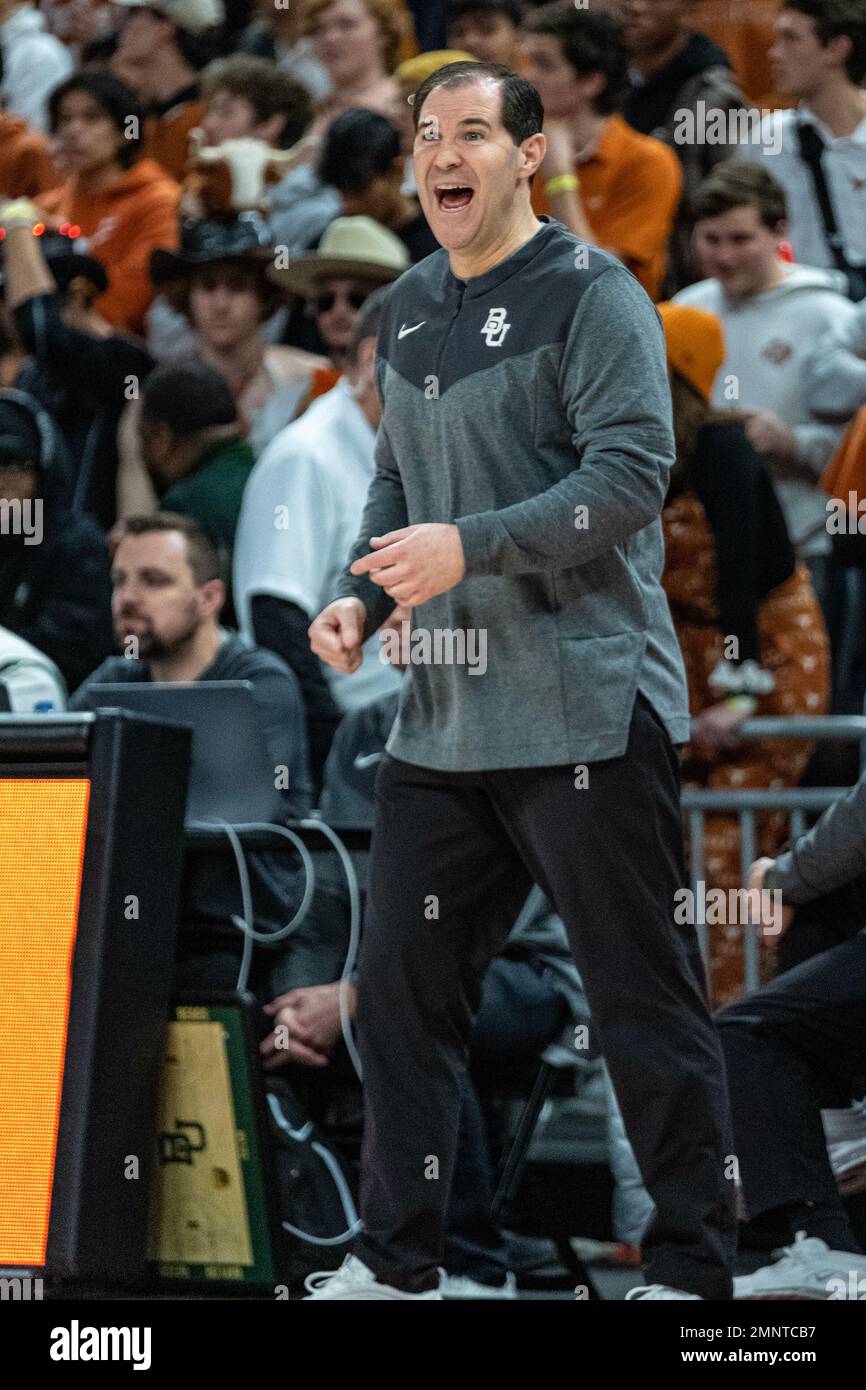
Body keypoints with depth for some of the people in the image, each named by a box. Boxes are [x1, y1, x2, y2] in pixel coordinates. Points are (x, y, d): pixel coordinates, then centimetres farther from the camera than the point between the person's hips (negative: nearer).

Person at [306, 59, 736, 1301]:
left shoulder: (591, 295, -7)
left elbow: (633, 474, -16)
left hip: (586, 717, -7)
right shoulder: (409, 310, 15)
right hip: (442, 720, 7)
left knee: (644, 1000, -2)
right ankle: (396, 1262, 17)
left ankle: (691, 1268, 6)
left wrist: (470, 547, -22)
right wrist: (361, 595, 6)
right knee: (401, 987, 7)